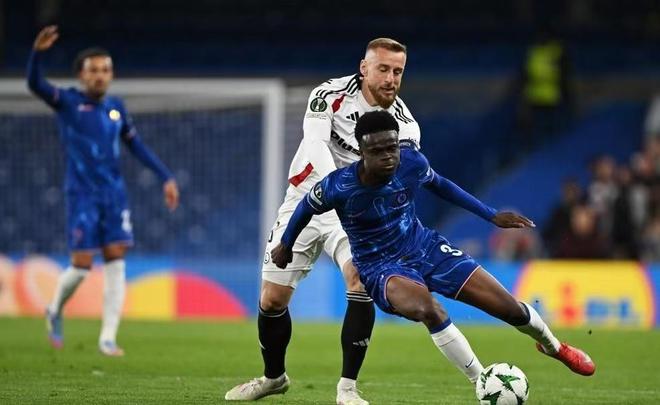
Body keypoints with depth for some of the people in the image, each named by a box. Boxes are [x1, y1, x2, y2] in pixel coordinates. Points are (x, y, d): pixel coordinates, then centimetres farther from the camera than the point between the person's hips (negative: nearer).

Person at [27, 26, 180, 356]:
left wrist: (166, 177, 15)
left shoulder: (116, 107, 9)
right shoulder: (67, 102, -4)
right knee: (81, 265, -5)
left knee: (115, 263, -4)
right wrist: (38, 52, -39)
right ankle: (55, 312, 25)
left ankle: (108, 338, 0)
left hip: (114, 194, 4)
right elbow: (35, 84, -21)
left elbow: (136, 146, 19)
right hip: (82, 195, -4)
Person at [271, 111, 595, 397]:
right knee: (426, 308, -40)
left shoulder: (412, 162, -17)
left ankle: (553, 347, 36)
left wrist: (492, 216, 7)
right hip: (382, 267, -4)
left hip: (425, 247, 4)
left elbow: (439, 185, 7)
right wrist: (285, 245, 14)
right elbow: (307, 207, -4)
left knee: (510, 308, 0)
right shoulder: (338, 187, -27)